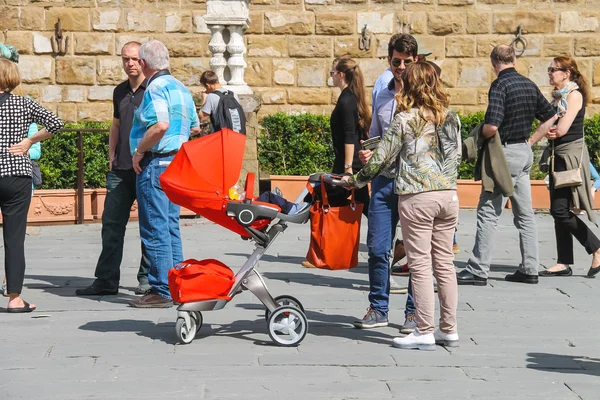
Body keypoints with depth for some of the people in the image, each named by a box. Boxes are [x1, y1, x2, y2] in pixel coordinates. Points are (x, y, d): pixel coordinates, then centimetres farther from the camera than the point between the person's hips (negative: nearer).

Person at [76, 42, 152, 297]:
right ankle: (106, 280, 6)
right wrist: (111, 158, 14)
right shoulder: (120, 92, 15)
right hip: (120, 170, 6)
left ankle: (147, 278, 11)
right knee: (111, 224, 3)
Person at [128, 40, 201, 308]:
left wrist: (139, 151, -18)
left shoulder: (155, 88, -14)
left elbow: (161, 125, -29)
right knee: (171, 227, 14)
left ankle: (161, 291, -4)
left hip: (155, 164, -9)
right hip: (177, 162, 9)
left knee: (155, 229, -6)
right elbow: (195, 127, 21)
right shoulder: (180, 87, 15)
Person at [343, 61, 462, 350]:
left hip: (417, 197, -5)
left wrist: (357, 180, 10)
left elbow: (383, 158, -4)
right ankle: (449, 329, 15)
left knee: (420, 265, -1)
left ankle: (425, 332, 0)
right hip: (448, 195, 5)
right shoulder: (451, 118, 7)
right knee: (445, 263, 11)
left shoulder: (405, 119, -7)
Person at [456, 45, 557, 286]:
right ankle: (529, 269, 15)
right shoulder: (529, 85, 9)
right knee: (524, 213, 12)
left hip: (505, 152, -8)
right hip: (525, 153, 8)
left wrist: (481, 135, -5)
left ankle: (478, 271, -3)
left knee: (488, 212, -4)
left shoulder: (499, 86, -15)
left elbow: (492, 127, -26)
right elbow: (550, 116, 16)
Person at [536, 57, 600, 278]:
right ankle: (564, 263, 11)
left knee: (560, 209, -13)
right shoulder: (558, 95, 14)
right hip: (559, 155, 9)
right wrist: (549, 133, -12)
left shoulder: (575, 94, -11)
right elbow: (548, 126, 10)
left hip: (572, 154, -9)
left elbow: (562, 129, -19)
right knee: (559, 211, 7)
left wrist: (550, 130, 0)